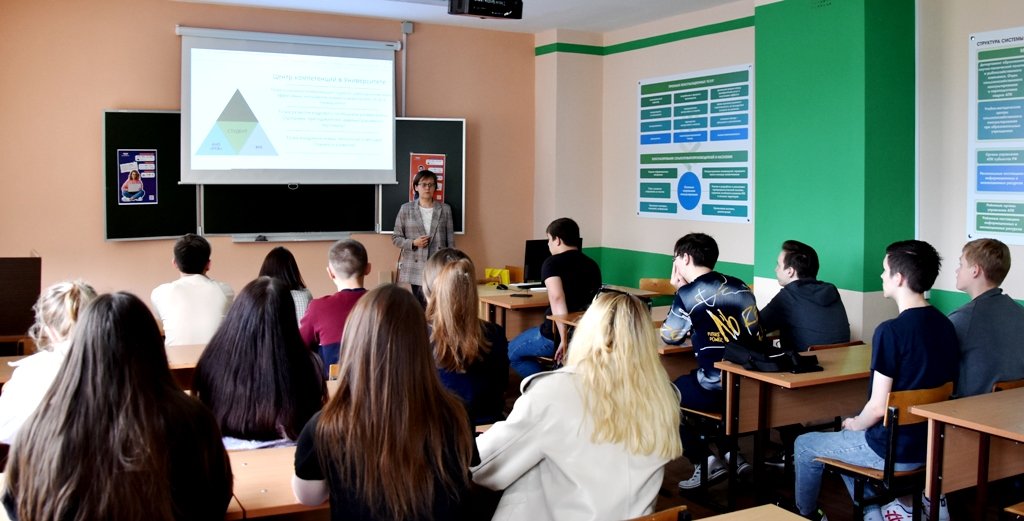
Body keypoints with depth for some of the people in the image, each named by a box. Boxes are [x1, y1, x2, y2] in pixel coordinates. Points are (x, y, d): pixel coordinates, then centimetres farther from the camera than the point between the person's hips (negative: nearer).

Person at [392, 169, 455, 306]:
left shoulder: (445, 209, 8)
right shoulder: (406, 209, 6)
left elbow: (450, 240, 8)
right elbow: (396, 238, 9)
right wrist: (413, 243, -9)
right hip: (415, 271, 0)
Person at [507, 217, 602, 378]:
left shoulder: (552, 263, -11)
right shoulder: (592, 265, 9)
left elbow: (557, 298, -29)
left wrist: (564, 339, -32)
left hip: (556, 335, -7)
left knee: (511, 352, 16)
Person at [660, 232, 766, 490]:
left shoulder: (688, 294, -9)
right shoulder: (740, 286, 9)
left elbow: (669, 338, 4)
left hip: (715, 389, -7)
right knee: (684, 383, 31)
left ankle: (706, 462, 9)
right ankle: (731, 455, 23)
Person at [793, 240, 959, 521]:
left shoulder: (891, 331, -24)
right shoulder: (945, 325, -1)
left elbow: (878, 407, -23)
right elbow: (931, 388, 11)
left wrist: (855, 424, 0)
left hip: (893, 450, -7)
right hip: (931, 443, 7)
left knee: (804, 446, 16)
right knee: (847, 438, 31)